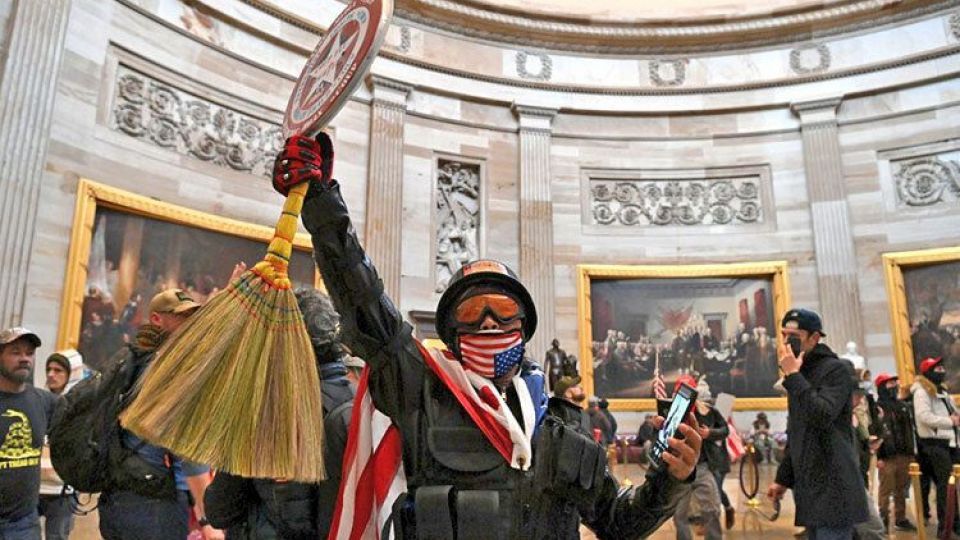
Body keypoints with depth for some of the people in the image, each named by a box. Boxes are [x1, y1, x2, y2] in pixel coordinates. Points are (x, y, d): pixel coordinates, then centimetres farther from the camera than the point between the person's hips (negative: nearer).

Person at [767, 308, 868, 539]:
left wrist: (793, 376, -17)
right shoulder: (800, 376, 18)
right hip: (810, 489, 8)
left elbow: (822, 417, -23)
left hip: (833, 490, -8)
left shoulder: (836, 369, -7)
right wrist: (784, 478, 20)